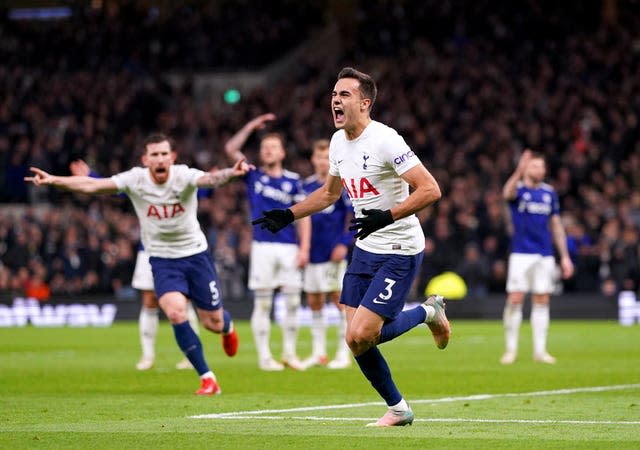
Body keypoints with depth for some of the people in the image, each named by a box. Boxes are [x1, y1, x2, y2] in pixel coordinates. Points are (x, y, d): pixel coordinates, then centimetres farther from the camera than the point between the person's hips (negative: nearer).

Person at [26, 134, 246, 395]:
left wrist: (230, 173, -62)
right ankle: (207, 379, -10)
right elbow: (91, 185, -20)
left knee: (213, 323, 6)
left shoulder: (184, 176, -18)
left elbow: (209, 179, -39)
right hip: (162, 259, 1)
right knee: (175, 313, -23)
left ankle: (227, 327, 49)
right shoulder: (135, 180, -13)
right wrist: (54, 180, -33)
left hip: (195, 254, 0)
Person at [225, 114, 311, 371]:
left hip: (289, 248, 1)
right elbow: (231, 149, 0)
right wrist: (252, 126, -2)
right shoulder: (253, 176, 8)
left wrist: (304, 248, -3)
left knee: (293, 302, 0)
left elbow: (303, 215, 6)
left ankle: (290, 354, 11)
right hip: (262, 247, -1)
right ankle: (264, 356, 3)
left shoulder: (293, 181, 8)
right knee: (263, 304, -1)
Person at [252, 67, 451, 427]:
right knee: (357, 341, 2)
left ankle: (429, 312, 10)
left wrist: (387, 216, -32)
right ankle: (398, 409, 21)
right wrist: (288, 216, 17)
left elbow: (430, 190, -23)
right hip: (366, 249, 8)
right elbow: (330, 192, 25)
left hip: (399, 252, -8)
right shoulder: (338, 142, 7)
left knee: (361, 336, -16)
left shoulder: (385, 140, -19)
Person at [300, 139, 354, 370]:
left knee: (340, 299, -4)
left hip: (334, 255, -6)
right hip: (312, 254, 6)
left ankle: (344, 354, 1)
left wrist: (345, 243, -16)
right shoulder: (307, 185, 9)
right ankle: (318, 353, 16)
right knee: (314, 302, 8)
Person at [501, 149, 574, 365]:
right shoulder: (519, 189, -2)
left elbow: (557, 226, 17)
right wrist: (519, 171, -45)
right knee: (515, 300, -7)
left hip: (545, 256, 4)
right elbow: (508, 193, -29)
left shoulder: (549, 193, 12)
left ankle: (540, 350, 8)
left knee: (542, 301, 4)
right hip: (521, 254, -4)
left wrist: (565, 256, 12)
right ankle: (511, 349, 2)